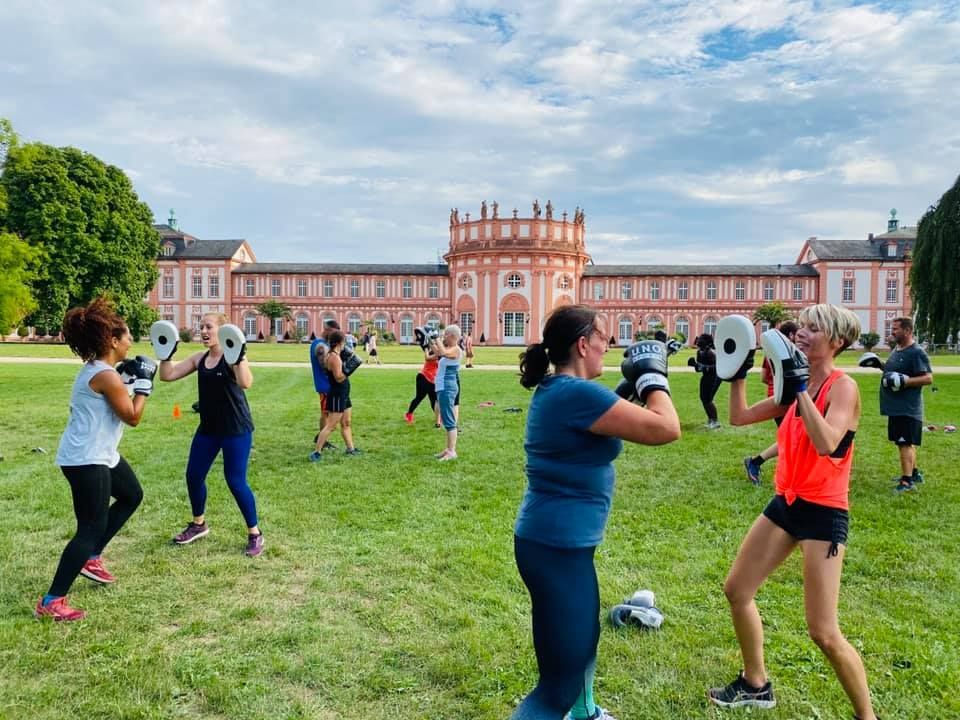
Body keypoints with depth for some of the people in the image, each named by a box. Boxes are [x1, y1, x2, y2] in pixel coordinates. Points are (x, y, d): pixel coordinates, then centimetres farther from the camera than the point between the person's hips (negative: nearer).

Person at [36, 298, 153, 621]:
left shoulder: (96, 369, 8)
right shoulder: (105, 376, -23)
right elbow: (133, 417, -16)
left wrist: (129, 377, 8)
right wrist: (143, 382, -8)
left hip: (99, 454, 11)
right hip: (86, 460, -11)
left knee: (132, 495, 26)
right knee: (92, 528, -5)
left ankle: (90, 557, 33)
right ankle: (51, 601, 2)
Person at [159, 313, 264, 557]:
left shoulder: (232, 357, -15)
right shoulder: (199, 358, 6)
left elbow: (245, 383, -34)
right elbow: (167, 375, 7)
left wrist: (240, 357, -40)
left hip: (236, 429, -7)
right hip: (208, 428, 7)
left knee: (235, 481, -6)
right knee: (193, 476, 13)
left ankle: (255, 534, 10)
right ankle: (199, 524, 37)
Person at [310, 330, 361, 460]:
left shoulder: (334, 355, 10)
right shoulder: (334, 357, -20)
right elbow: (339, 377, -26)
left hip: (343, 395, 11)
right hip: (336, 396, -11)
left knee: (346, 423, 17)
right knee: (331, 426, -8)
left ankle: (350, 448, 27)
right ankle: (317, 452, -5)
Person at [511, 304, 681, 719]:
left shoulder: (553, 389, 7)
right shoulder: (578, 393, -23)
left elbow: (605, 413, 25)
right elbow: (666, 429, -21)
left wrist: (632, 384, 15)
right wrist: (653, 377, -6)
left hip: (552, 540, 11)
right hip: (557, 547, -11)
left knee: (582, 639, 32)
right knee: (561, 681, -1)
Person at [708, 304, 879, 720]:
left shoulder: (843, 387, -15)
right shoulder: (798, 386, 7)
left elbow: (826, 443, -33)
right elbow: (739, 417, 12)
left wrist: (800, 389, -30)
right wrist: (739, 373, 5)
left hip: (824, 513, -8)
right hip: (786, 503, 8)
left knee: (823, 632, -6)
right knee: (736, 590, 14)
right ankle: (756, 686, 33)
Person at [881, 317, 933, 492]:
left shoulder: (916, 353, -16)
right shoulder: (897, 350, 13)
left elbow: (928, 378, -19)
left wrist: (904, 382, -28)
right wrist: (881, 366, 11)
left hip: (908, 409, -10)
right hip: (896, 407, 10)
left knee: (905, 443, -7)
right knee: (906, 443, 19)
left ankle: (907, 481, -2)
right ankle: (914, 473, 31)